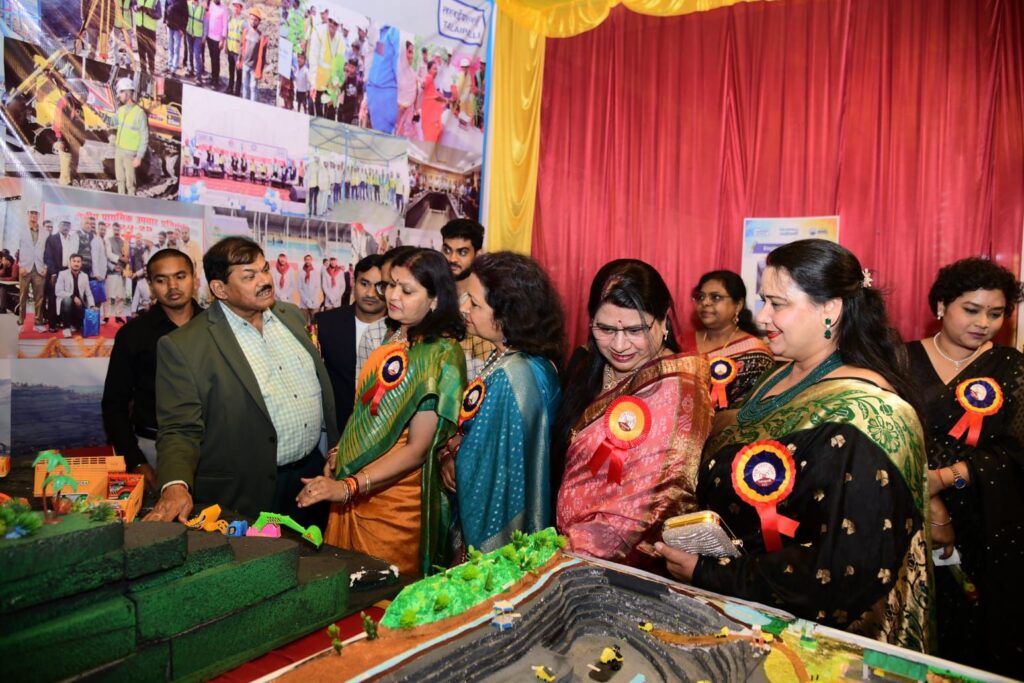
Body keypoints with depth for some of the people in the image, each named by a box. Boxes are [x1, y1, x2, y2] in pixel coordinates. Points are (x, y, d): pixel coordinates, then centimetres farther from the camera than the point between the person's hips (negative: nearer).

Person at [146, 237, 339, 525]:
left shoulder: (291, 316, 5)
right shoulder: (184, 346, -13)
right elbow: (179, 429, -13)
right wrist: (176, 486, -30)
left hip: (314, 471, 5)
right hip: (248, 496, -5)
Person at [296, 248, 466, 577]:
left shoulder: (440, 355, -17)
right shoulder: (396, 337, 5)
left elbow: (417, 449, -19)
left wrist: (349, 486, -23)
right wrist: (339, 454, 4)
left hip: (396, 499, -7)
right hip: (354, 485, 7)